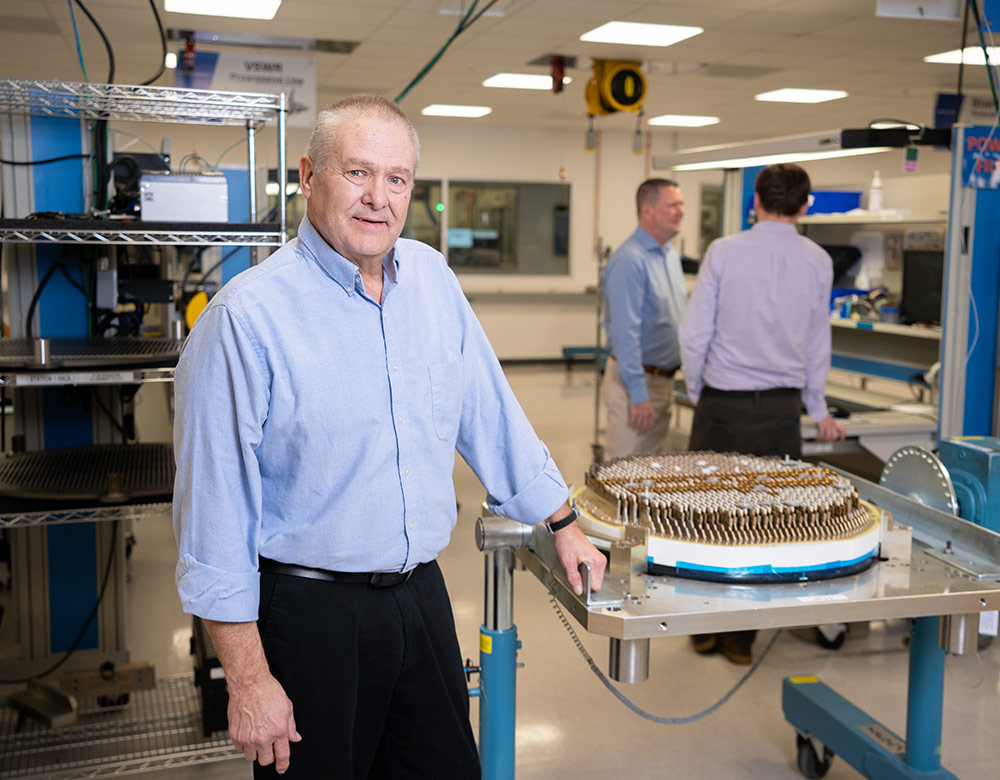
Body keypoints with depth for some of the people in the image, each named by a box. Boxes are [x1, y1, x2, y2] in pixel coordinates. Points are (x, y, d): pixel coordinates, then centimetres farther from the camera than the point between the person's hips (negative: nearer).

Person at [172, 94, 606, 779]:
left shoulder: (432, 278, 3)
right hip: (309, 612, -5)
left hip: (422, 594, 6)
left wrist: (563, 524, 17)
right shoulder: (246, 316, -15)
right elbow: (216, 506, -14)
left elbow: (491, 413, 13)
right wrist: (249, 679, -14)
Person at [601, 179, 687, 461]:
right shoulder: (630, 260, -18)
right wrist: (638, 395, -24)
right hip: (636, 382, -9)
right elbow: (626, 332, -22)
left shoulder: (671, 256, 12)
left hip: (664, 381, 9)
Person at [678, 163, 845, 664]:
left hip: (724, 403, -2)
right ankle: (741, 637, 16)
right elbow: (817, 343, 12)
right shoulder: (818, 261, 3)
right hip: (783, 408, 2)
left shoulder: (724, 251, -5)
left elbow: (695, 331, -5)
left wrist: (695, 391, 11)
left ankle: (706, 628, 19)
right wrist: (818, 411, 23)